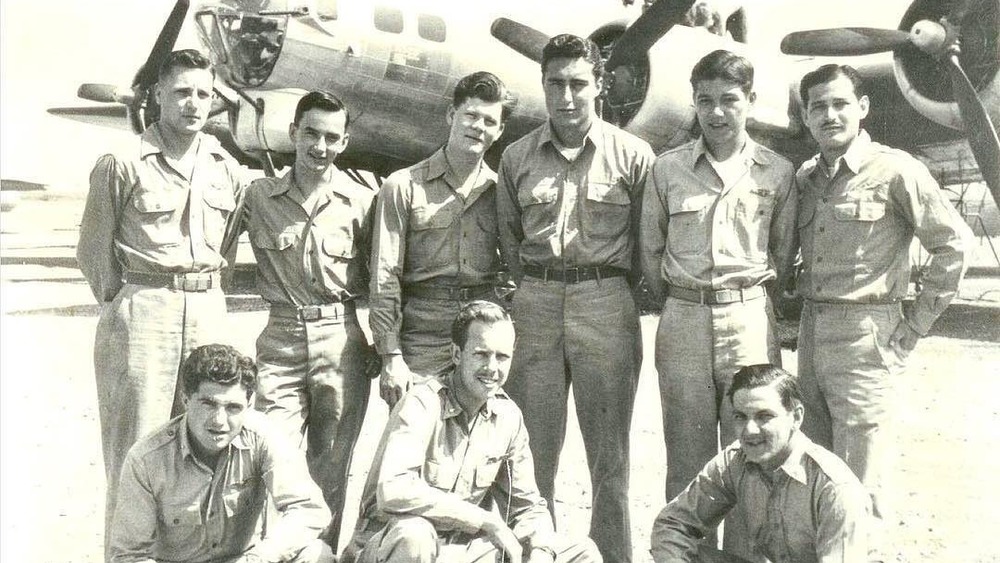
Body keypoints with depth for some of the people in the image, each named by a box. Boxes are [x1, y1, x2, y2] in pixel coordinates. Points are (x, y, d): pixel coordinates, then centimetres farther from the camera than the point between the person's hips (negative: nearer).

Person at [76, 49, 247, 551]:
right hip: (141, 313, -4)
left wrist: (206, 282, 12)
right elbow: (94, 250, 1)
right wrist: (124, 305, 3)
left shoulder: (226, 169, 9)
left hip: (208, 309, 5)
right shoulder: (123, 164, -4)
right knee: (137, 448, -2)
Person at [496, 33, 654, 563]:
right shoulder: (517, 157, 7)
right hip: (536, 305, 2)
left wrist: (617, 285, 8)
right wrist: (535, 285, 11)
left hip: (607, 305, -2)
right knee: (532, 445, 7)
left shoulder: (632, 155, -1)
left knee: (608, 449, 5)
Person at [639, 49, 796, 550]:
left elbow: (783, 254, 13)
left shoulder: (778, 172, 5)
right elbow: (650, 251, 13)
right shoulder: (667, 169, 6)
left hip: (750, 320, 0)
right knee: (687, 460, 6)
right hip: (683, 322, 1)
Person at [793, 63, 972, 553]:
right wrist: (805, 315, 12)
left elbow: (953, 242, -7)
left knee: (858, 483, -3)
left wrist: (914, 325, -7)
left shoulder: (894, 169, -7)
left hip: (864, 335, -6)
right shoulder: (805, 177, 11)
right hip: (811, 332, 7)